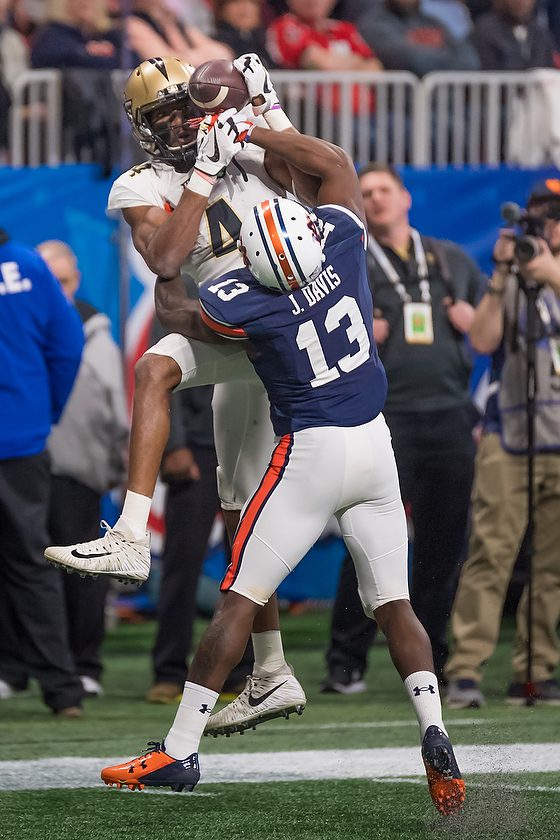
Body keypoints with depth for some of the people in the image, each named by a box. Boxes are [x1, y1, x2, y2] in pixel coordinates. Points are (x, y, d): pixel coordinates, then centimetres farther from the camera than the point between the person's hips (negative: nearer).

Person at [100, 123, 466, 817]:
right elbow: (335, 162, 10)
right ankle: (435, 734, -9)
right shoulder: (342, 244, -9)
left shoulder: (237, 304, -18)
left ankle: (179, 751, 2)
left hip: (311, 453, -4)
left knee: (239, 599, 1)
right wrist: (245, 131, 12)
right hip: (375, 447, 4)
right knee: (393, 602, 9)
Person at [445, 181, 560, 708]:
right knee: (491, 551, -10)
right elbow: (483, 341, -3)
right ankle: (465, 671, -11)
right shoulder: (513, 280, 10)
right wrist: (502, 275, -11)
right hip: (510, 436, -2)